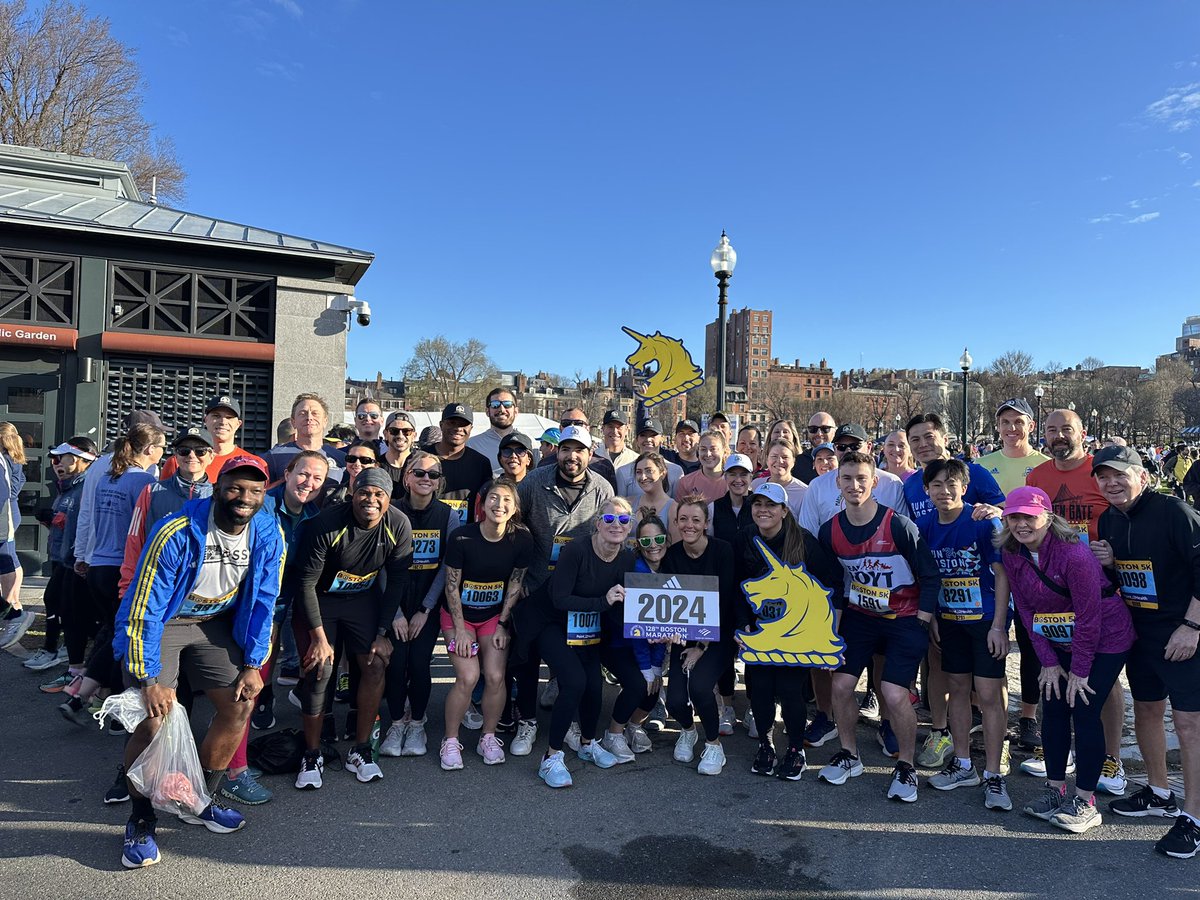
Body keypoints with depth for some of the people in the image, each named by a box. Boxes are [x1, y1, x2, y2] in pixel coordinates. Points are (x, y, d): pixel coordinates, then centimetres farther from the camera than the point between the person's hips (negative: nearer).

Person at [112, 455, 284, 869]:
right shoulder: (176, 533, -28)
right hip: (158, 622, -4)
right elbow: (145, 610, -23)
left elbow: (263, 602, -5)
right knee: (154, 716, -17)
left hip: (213, 622, 5)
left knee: (240, 704, -2)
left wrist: (252, 665, -6)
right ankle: (141, 821, 4)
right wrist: (150, 680, -23)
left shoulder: (268, 534, -15)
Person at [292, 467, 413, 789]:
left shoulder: (399, 526, -17)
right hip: (320, 598, -3)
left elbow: (396, 581, -6)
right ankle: (311, 756, 5)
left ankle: (360, 750, 8)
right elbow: (307, 582, -19)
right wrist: (319, 638, -20)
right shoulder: (327, 524, -27)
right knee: (319, 669, -14)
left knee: (375, 664, -9)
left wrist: (382, 633, -7)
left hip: (364, 597, 3)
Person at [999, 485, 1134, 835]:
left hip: (1104, 640, -6)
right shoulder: (1011, 554, -9)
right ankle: (1055, 789, 18)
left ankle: (1085, 802, 6)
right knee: (1052, 711, 5)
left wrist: (1079, 671, -17)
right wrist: (1048, 661, -4)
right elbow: (1025, 609, -2)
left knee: (1084, 712, -7)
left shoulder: (1074, 554, -28)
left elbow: (1089, 616, -23)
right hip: (1058, 643, 6)